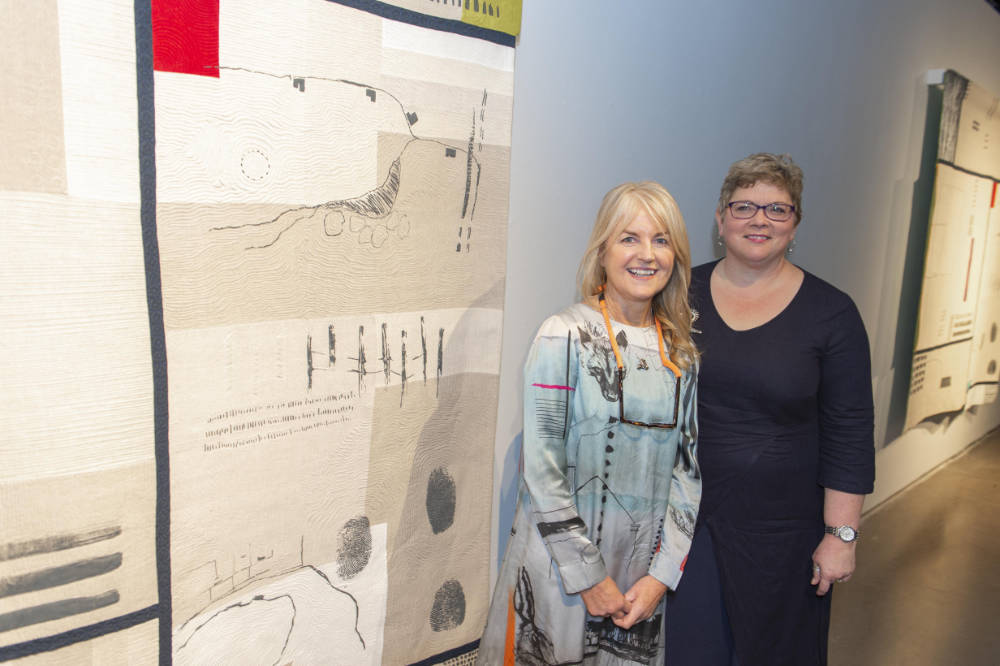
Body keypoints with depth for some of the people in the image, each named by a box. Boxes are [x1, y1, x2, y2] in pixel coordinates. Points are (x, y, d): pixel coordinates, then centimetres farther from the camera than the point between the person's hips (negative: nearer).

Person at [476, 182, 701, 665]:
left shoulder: (682, 351, 2)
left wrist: (662, 573, -3)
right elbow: (541, 471, -14)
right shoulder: (565, 336, -13)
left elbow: (688, 467, 4)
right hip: (560, 565, -4)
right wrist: (589, 576, -11)